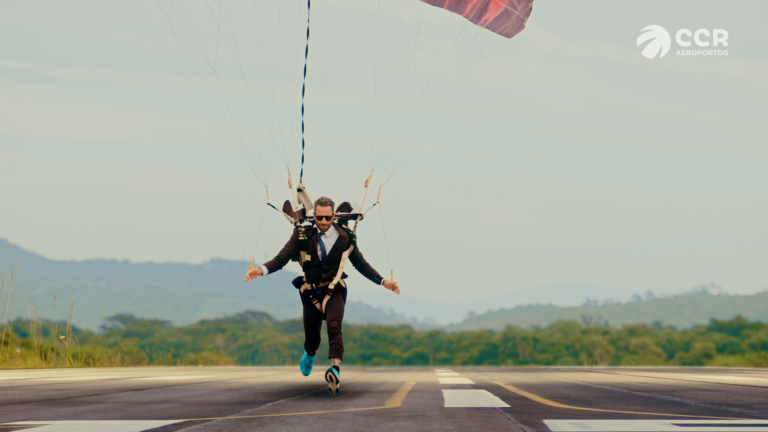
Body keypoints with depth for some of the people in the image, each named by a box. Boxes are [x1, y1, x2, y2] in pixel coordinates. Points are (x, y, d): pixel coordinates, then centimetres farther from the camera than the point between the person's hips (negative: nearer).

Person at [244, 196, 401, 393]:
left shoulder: (344, 237, -3)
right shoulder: (302, 234, -5)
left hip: (334, 291, -1)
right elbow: (281, 259, -8)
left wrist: (383, 282, -4)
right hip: (311, 291, 1)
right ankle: (309, 354, 49)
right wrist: (261, 270, -27)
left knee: (334, 326, -26)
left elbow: (361, 264, 6)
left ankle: (335, 369, -42)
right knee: (311, 333, 11)